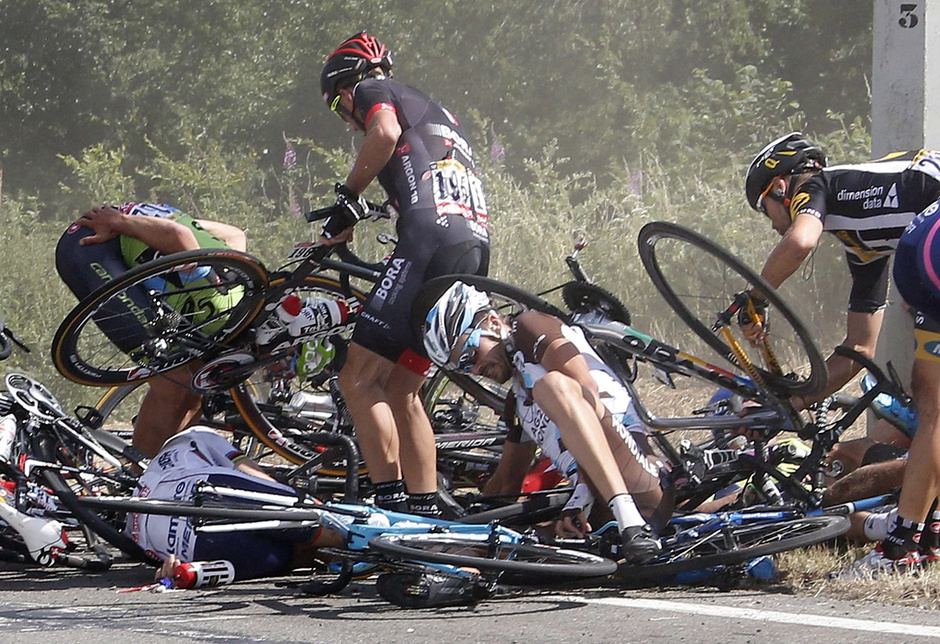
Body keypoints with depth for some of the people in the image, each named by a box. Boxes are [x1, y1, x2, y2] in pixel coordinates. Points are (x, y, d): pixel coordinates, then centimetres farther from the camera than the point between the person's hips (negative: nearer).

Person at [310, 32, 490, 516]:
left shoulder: (373, 90, 11)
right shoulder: (437, 113, 36)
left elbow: (385, 133, -13)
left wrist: (349, 194, -1)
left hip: (432, 243, -9)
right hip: (475, 246, 9)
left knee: (359, 381, -7)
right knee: (400, 390, 14)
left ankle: (390, 501, -15)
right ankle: (424, 512, 11)